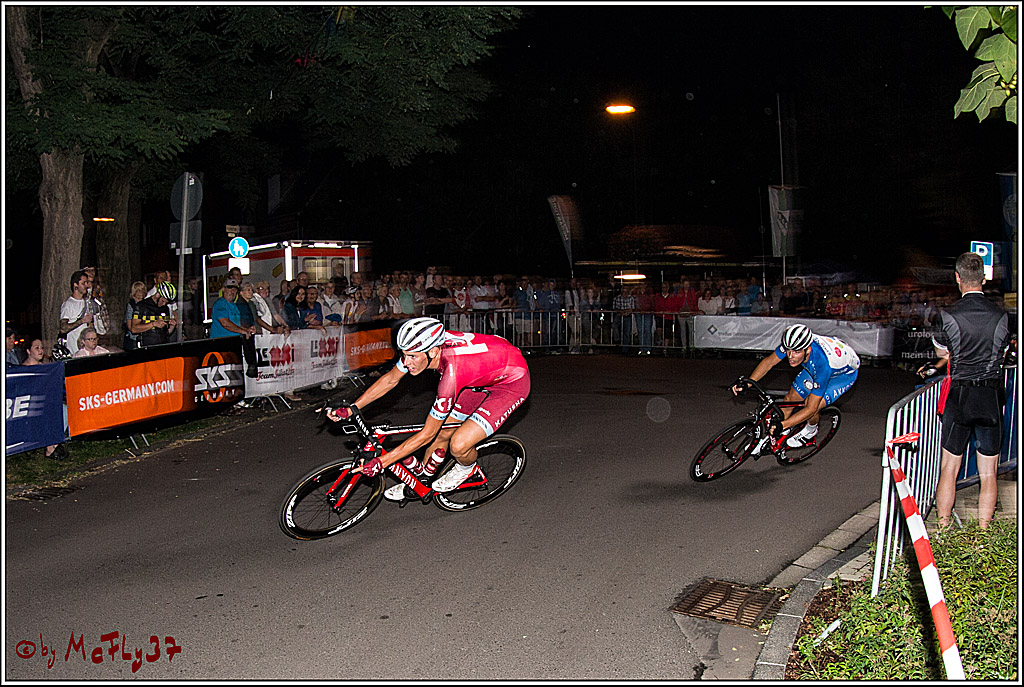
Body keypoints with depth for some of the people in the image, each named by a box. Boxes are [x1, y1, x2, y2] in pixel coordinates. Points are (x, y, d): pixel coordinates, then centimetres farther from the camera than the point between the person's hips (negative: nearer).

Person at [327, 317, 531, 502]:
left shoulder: (452, 373, -38)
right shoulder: (421, 346, -19)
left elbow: (427, 434, -28)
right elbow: (390, 379, 0)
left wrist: (381, 462, -23)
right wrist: (351, 409, -4)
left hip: (512, 383, -8)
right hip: (483, 376, 8)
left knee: (458, 445, -19)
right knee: (442, 433, 8)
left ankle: (466, 467, 16)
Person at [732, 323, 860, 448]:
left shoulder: (822, 363, -44)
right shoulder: (793, 344, -31)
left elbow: (811, 408, -38)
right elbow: (769, 362, -12)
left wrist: (782, 425, -46)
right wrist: (747, 383, -25)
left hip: (844, 374, -6)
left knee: (812, 406, -21)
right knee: (791, 397, -2)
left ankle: (811, 429, 13)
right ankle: (773, 439, 17)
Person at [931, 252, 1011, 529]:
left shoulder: (949, 315, -10)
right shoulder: (1001, 315, -4)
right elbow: (1002, 351, 10)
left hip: (959, 395, -1)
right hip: (992, 398, 2)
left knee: (949, 470, 9)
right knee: (988, 474, 9)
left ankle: (943, 530, 15)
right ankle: (983, 534, 13)